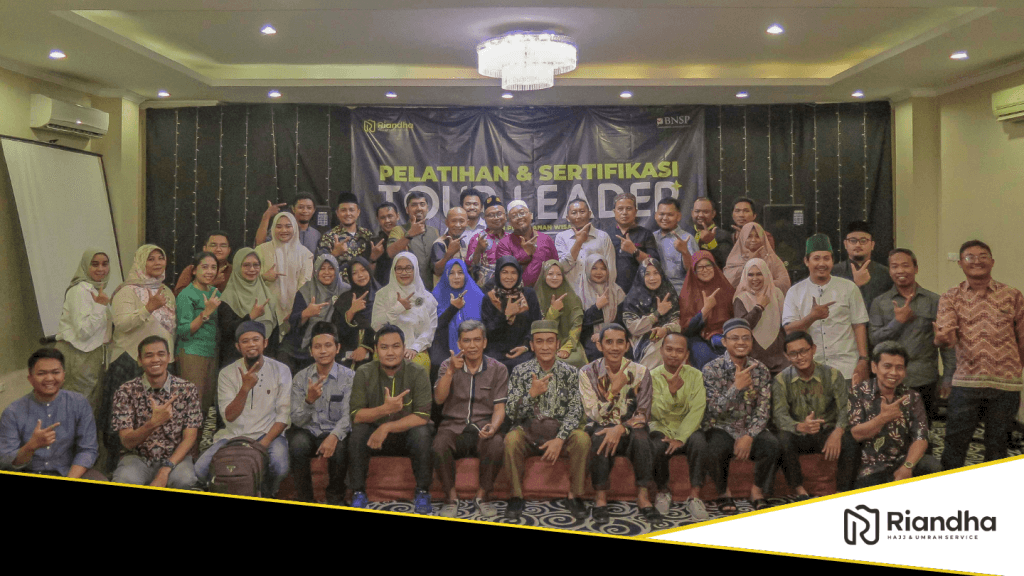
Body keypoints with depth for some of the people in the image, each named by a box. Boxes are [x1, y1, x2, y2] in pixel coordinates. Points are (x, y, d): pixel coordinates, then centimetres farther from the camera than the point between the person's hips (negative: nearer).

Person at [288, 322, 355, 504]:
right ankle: (303, 497, -11)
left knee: (340, 447, -33)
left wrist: (334, 436, -34)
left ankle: (335, 498, -7)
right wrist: (309, 400, -24)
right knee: (298, 442, -32)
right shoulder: (300, 378, 2)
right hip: (308, 434, 1)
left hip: (335, 433, -1)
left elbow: (347, 416, -14)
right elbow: (297, 421, -3)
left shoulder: (349, 377, -4)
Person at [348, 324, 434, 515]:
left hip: (406, 436, -1)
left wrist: (386, 427, -26)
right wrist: (385, 409, -33)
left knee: (422, 432, -31)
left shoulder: (417, 372, -11)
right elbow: (355, 415, -15)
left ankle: (422, 493, -12)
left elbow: (422, 416, -18)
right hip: (375, 435, 1)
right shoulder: (364, 373, -7)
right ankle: (358, 493, -12)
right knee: (357, 432, -28)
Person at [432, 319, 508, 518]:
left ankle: (482, 496, -11)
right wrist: (450, 372, -19)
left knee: (496, 445, -33)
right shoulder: (448, 366, 8)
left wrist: (493, 427, -21)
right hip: (453, 427, 0)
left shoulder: (498, 369, 5)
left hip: (483, 427, 0)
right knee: (439, 445, -32)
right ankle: (451, 497, -12)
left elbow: (499, 408, 0)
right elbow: (439, 399, -7)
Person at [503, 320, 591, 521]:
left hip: (560, 429, 1)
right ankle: (516, 496, -14)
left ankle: (574, 496, -12)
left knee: (582, 439, -29)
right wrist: (532, 394, -25)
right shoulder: (520, 372, -1)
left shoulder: (570, 373, 2)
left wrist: (560, 439, -21)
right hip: (529, 430, 0)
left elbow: (575, 411, -6)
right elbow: (511, 414, -8)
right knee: (511, 439, -32)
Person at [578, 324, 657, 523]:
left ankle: (643, 496, -22)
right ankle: (600, 497, -23)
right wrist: (614, 389, -23)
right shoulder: (588, 372, -4)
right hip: (601, 428, -1)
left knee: (641, 436, -32)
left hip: (630, 428, 1)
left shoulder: (639, 372, -2)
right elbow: (594, 415, -10)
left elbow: (643, 415, -7)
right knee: (600, 437, -34)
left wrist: (620, 428, -26)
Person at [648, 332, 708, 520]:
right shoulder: (653, 376, -3)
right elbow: (656, 413, -15)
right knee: (657, 447, -32)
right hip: (661, 429, 0)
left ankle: (694, 497, -22)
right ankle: (663, 492, -4)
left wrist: (680, 438, -23)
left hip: (687, 428, 1)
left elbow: (697, 411, -11)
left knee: (698, 442, -32)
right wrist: (670, 391, -32)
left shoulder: (695, 375, -1)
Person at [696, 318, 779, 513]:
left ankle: (758, 490, -2)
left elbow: (763, 410, -3)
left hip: (751, 429, 3)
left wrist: (749, 436, -19)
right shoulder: (711, 369, -8)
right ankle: (724, 492, -3)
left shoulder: (760, 370, 2)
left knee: (771, 444, -28)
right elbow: (714, 410, -16)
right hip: (720, 428, -2)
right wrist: (737, 386, -27)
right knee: (715, 449, -34)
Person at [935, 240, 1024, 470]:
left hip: (1005, 384, 1)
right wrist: (942, 338, -35)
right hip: (966, 382, 0)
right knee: (954, 444, 1)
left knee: (997, 446, 11)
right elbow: (946, 336, -10)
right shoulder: (950, 298, 3)